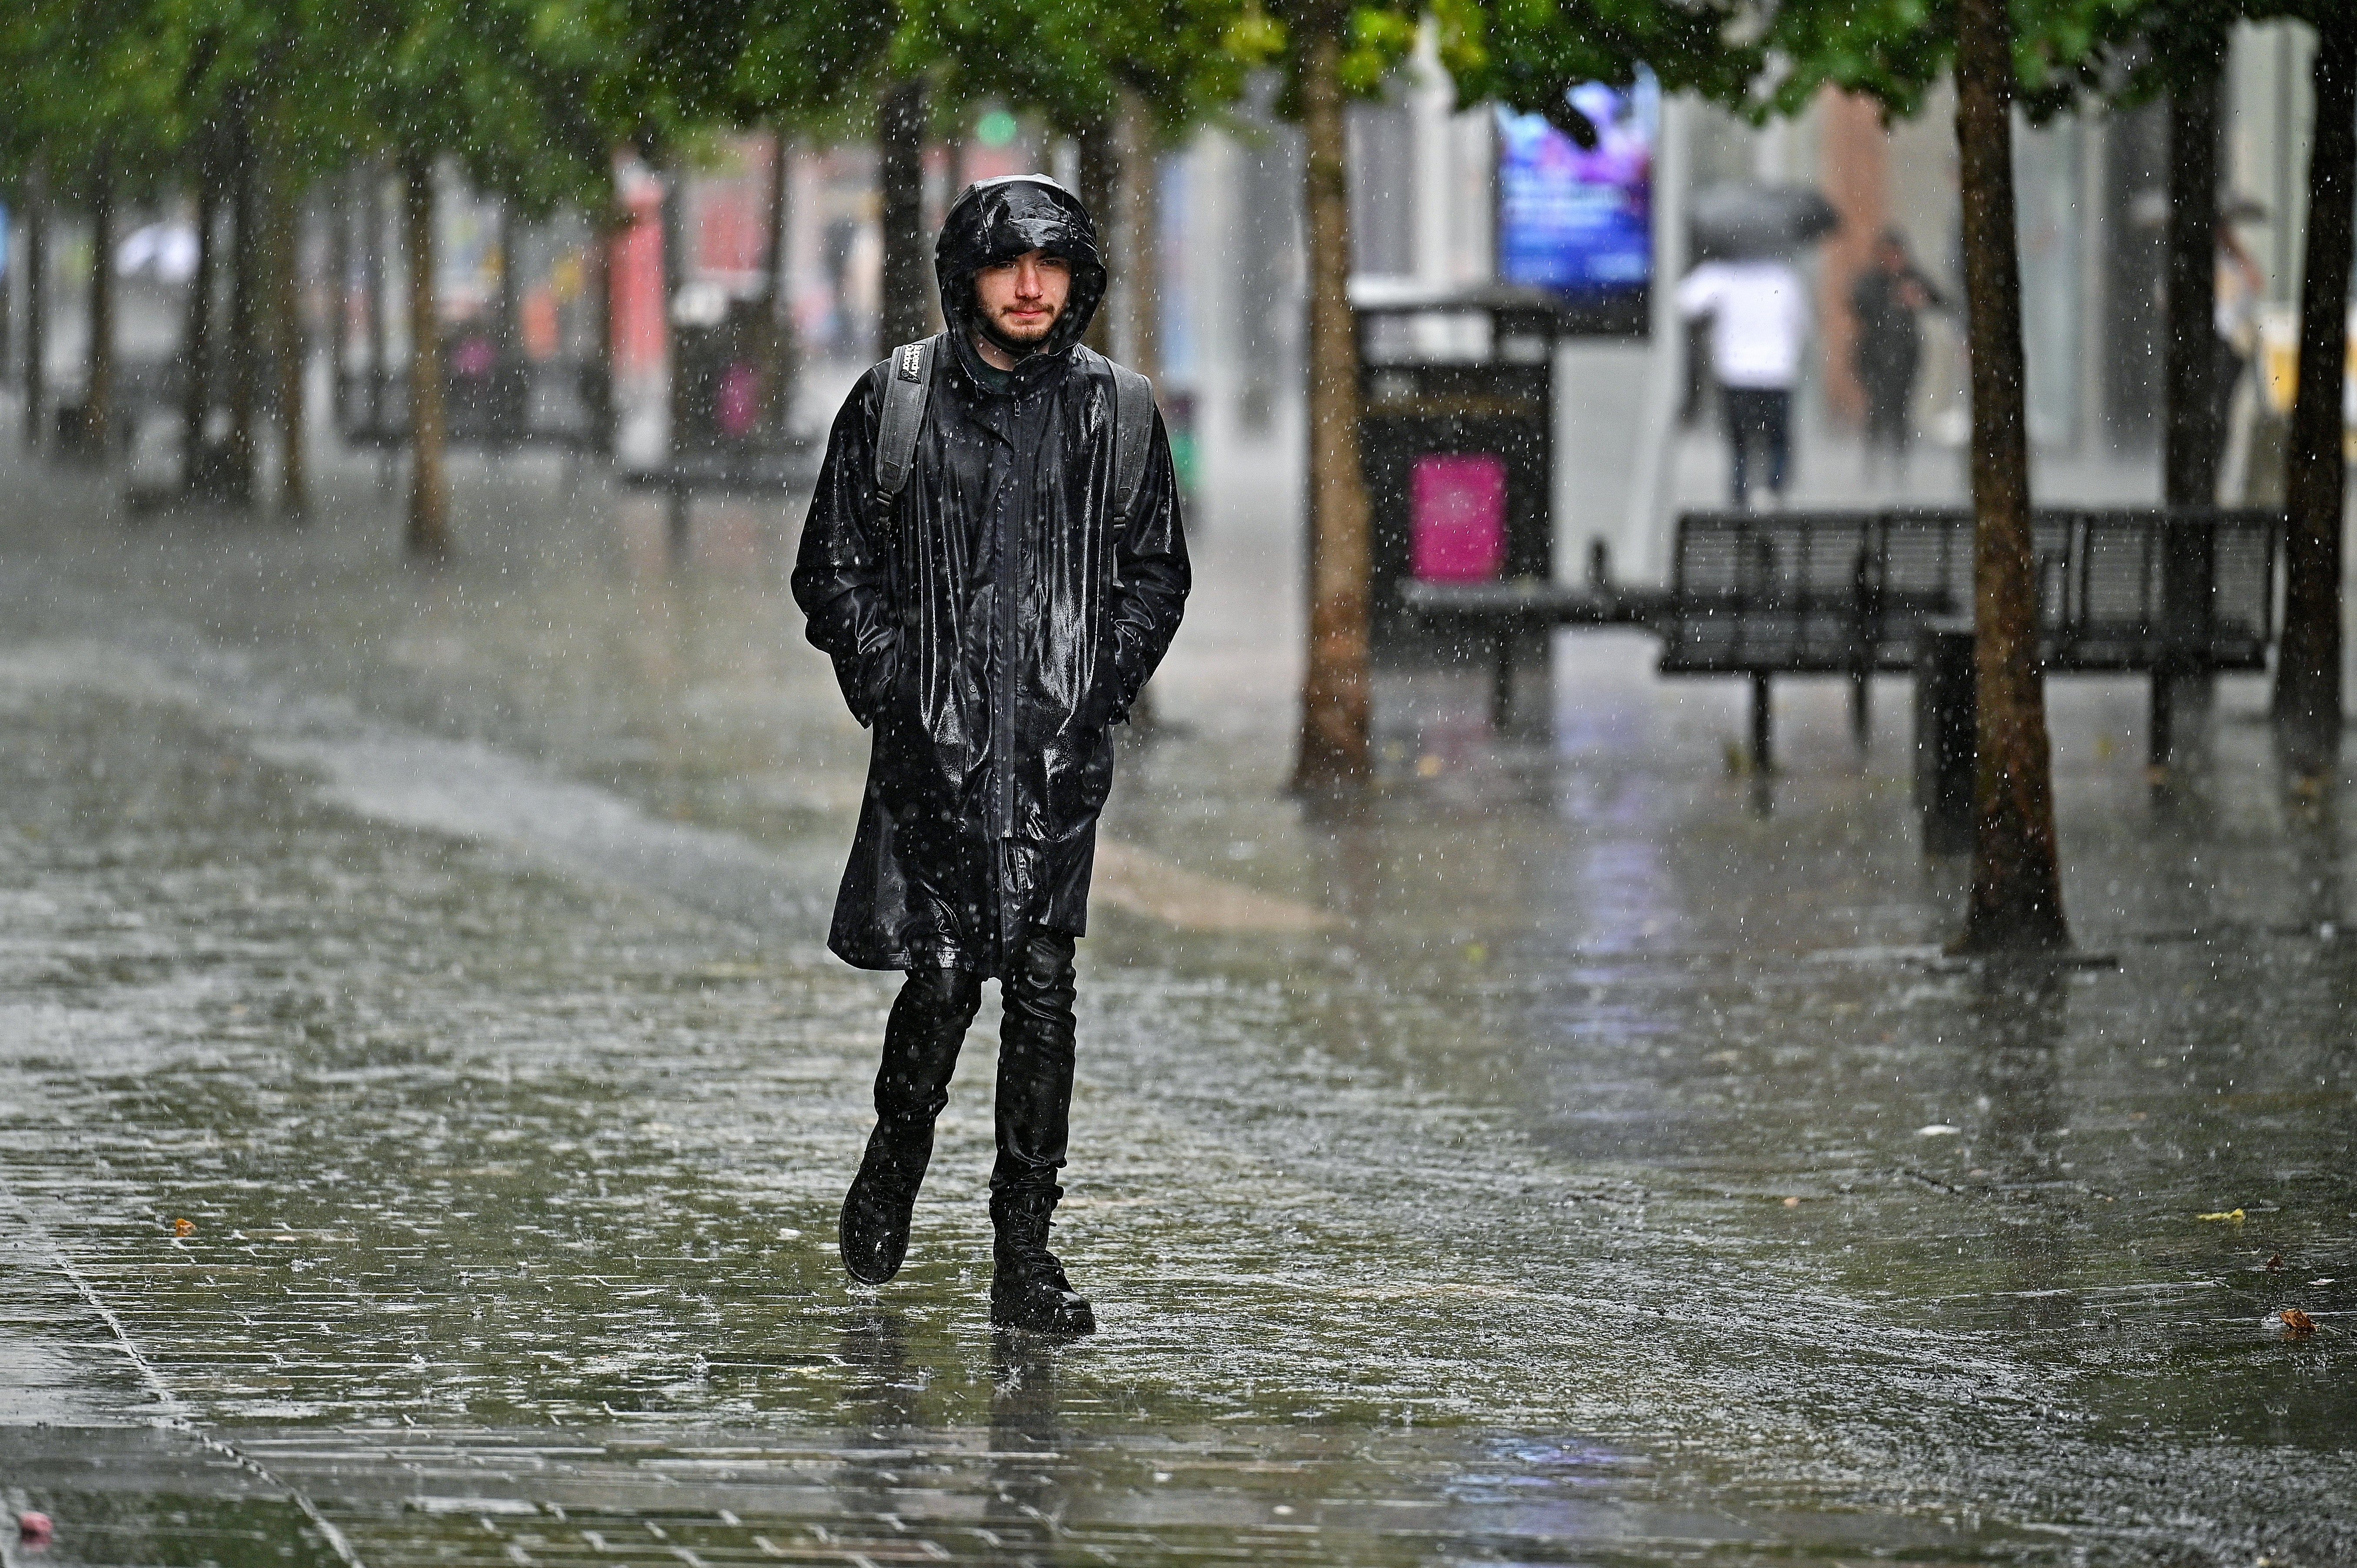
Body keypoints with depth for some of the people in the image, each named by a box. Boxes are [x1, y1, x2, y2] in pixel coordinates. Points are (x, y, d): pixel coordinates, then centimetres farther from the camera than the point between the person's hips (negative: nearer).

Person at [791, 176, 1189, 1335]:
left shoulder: (1117, 413, 6)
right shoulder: (895, 404, 3)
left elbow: (1154, 576, 13)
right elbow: (835, 568, 8)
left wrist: (1099, 696, 0)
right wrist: (890, 695, -3)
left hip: (1062, 757, 1)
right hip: (933, 749, -1)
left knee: (1042, 987, -4)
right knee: (941, 980, -3)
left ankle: (1024, 1252, 0)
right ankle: (894, 1163, 26)